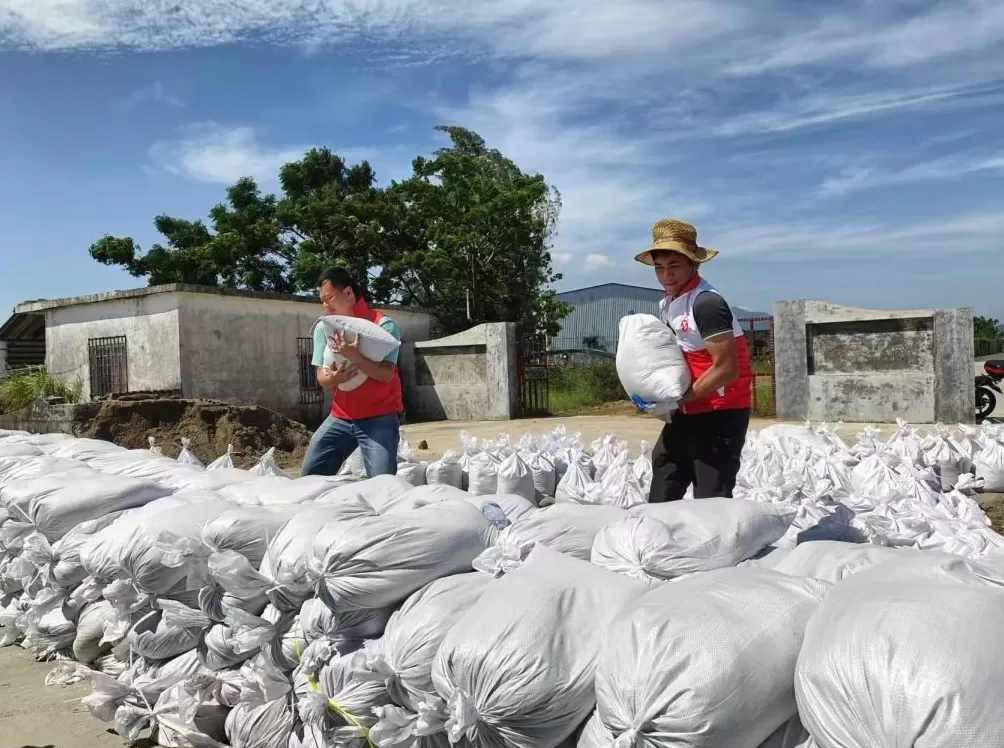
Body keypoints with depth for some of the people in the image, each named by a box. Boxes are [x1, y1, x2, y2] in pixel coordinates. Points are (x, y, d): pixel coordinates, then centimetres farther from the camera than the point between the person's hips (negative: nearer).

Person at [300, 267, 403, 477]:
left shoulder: (383, 325, -11)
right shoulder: (323, 328, 5)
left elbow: (386, 374, -19)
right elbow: (321, 376, 6)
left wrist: (355, 357, -33)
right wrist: (332, 377, -17)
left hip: (379, 418, -5)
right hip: (341, 417, 5)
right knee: (309, 476, 8)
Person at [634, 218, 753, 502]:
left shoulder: (707, 303, -20)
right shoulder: (666, 303, 8)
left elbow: (726, 370, -23)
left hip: (720, 413, -9)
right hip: (687, 412, 9)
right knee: (661, 496, 13)